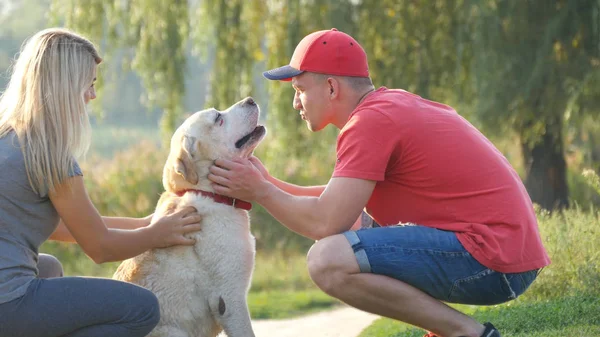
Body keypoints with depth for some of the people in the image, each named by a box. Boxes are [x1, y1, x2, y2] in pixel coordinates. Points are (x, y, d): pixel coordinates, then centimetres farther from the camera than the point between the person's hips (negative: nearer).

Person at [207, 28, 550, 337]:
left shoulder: (369, 121, -13)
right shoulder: (390, 104, 17)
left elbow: (325, 222, -17)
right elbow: (343, 197, 24)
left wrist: (260, 192, -3)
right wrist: (270, 183, 17)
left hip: (492, 259, -10)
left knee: (329, 260, -21)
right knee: (351, 235, 23)